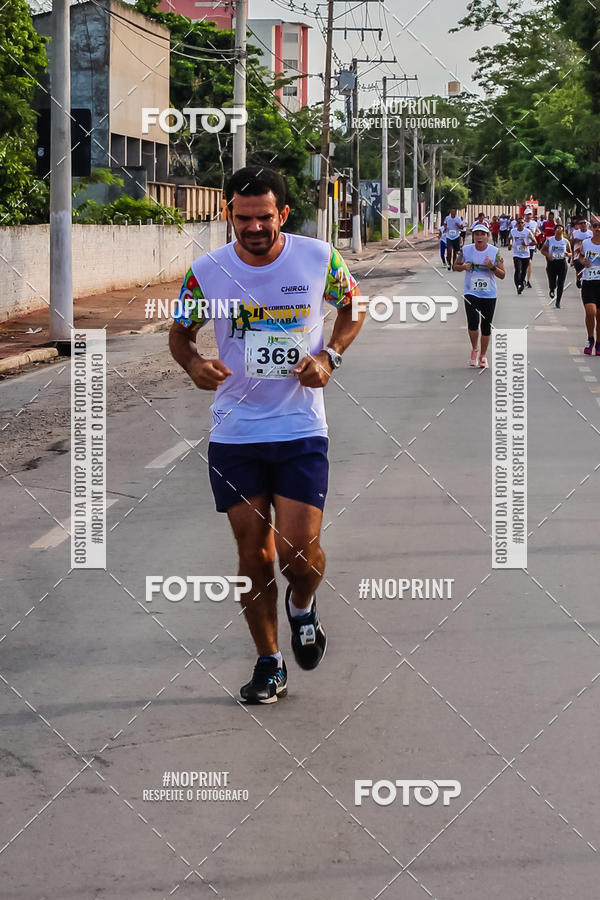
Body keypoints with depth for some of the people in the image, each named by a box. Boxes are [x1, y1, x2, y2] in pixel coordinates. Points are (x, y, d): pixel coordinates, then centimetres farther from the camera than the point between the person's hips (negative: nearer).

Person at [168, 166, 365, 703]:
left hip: (301, 430, -1)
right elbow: (179, 333, 9)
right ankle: (269, 664, 21)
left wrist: (329, 356, -5)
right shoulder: (207, 271, -5)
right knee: (253, 552, 6)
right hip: (234, 435, 1)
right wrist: (194, 365, -13)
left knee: (299, 549, -10)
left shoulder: (319, 259, -6)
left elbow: (352, 307, 12)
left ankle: (302, 606, 27)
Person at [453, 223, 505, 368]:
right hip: (471, 293, 0)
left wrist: (492, 267, -20)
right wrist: (464, 267, -11)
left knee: (486, 326, 5)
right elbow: (455, 266, 11)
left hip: (489, 295, 1)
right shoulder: (466, 250, -3)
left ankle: (483, 355, 24)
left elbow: (502, 275, -1)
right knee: (473, 323, -15)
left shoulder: (495, 252, -5)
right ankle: (474, 349, 13)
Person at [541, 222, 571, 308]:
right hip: (552, 263, -1)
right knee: (552, 284, -4)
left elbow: (570, 254, 10)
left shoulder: (566, 242, 2)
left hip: (562, 263, 1)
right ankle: (552, 290, 34)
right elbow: (543, 250, 6)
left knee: (560, 285, -3)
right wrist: (548, 255, -14)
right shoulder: (549, 240, -1)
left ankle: (558, 302, 11)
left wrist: (568, 254, -14)